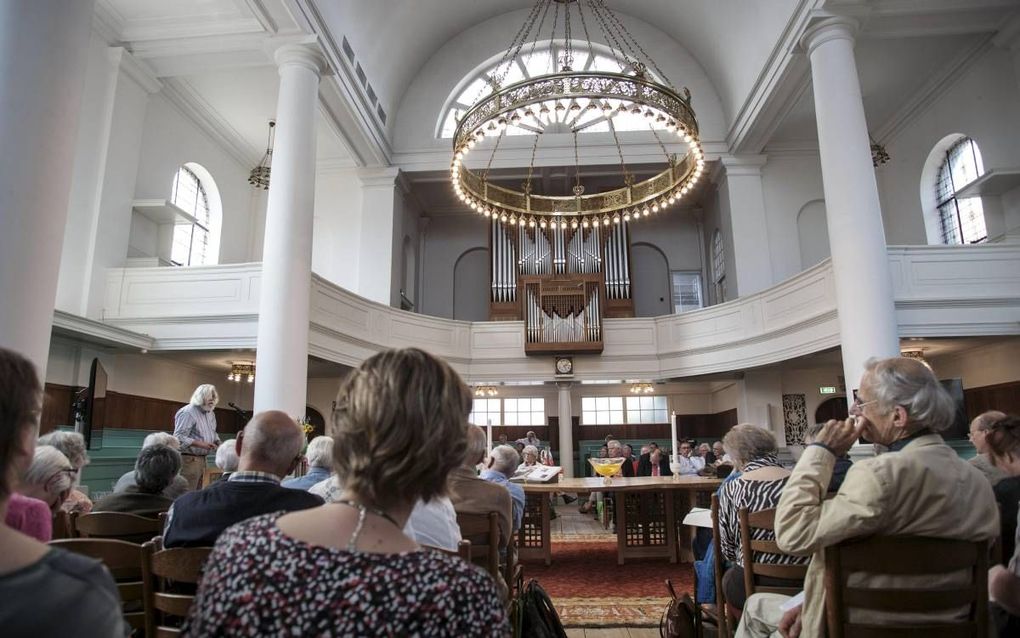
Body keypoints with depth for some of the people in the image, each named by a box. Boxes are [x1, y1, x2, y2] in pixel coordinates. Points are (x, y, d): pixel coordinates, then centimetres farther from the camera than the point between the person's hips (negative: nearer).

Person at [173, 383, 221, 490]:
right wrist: (201, 444, -26)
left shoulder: (210, 413, 15)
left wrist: (217, 442, 6)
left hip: (202, 459, 9)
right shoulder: (187, 412, -13)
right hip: (188, 459, -9)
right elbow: (178, 437, -20)